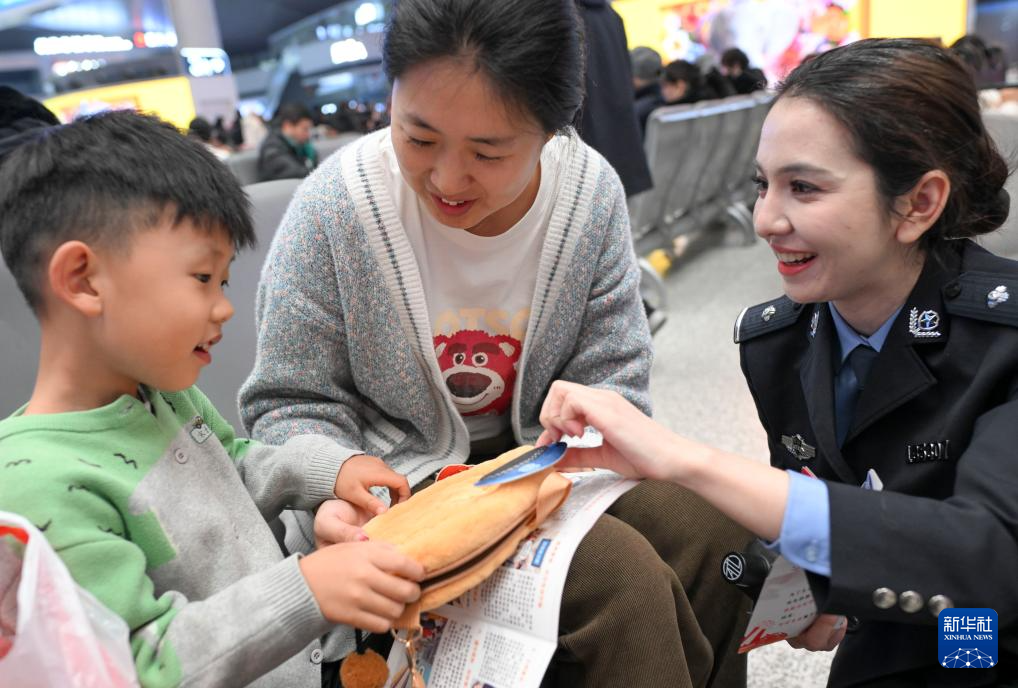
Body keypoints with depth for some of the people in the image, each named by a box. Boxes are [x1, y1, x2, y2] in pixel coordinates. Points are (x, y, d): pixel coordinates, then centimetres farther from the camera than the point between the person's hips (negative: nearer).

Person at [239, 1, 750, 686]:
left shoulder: (592, 193, -11)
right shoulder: (337, 205, -19)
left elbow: (612, 382, -4)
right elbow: (291, 405, -8)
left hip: (536, 457, 4)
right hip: (399, 476, -3)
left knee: (713, 528, -12)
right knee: (621, 578, -24)